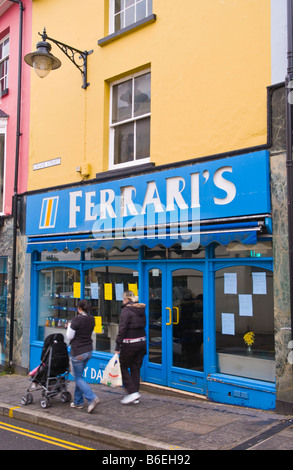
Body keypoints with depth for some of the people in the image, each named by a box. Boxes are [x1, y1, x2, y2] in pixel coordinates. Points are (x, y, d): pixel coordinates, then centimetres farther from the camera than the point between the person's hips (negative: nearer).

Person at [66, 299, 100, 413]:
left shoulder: (76, 320, -18)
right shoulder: (92, 319, 3)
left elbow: (69, 336, -12)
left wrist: (69, 326, 5)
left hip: (77, 352, -7)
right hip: (88, 350, 7)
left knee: (78, 377, 3)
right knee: (79, 375, 19)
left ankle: (92, 398, -12)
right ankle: (78, 401, 23)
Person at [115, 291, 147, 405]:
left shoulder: (126, 310, -12)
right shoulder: (141, 309, 10)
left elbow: (122, 329, -16)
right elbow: (143, 325, 13)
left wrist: (117, 347, -13)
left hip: (130, 344, -7)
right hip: (142, 342, 7)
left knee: (123, 367, 7)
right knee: (136, 368, 13)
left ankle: (132, 392, -1)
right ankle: (135, 397, 18)